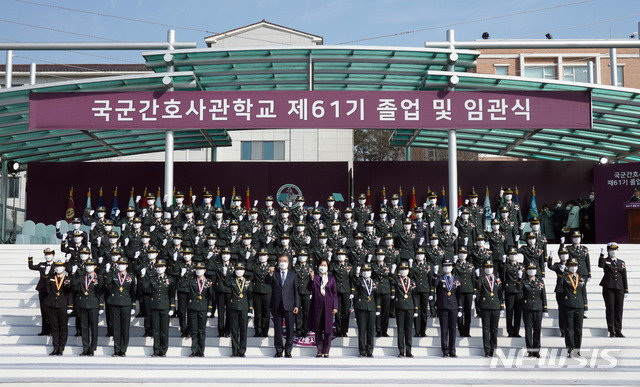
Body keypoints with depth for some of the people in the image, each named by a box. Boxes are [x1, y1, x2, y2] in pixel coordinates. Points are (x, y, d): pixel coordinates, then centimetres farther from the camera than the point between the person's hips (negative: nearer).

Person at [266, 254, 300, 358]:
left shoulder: (293, 275, 11)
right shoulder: (274, 274, 10)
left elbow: (296, 291, 8)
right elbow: (267, 282, -9)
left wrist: (296, 305, 1)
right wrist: (270, 274, -28)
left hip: (288, 305, 0)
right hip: (276, 305, 0)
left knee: (290, 329, -2)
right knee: (277, 329, 5)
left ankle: (288, 351, 6)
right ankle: (279, 350, 13)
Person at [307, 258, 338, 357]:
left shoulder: (331, 278, 9)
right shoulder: (315, 278, 7)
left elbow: (335, 293, 8)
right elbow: (309, 288, -7)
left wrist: (335, 307, 0)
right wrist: (312, 278, -21)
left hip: (328, 305, 0)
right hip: (317, 305, 0)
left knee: (328, 328, -2)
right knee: (317, 329, 3)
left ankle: (326, 351, 6)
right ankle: (319, 350, 11)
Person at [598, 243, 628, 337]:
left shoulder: (621, 262, 16)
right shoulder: (605, 261, 6)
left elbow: (624, 277, 14)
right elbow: (600, 265, -20)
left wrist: (626, 290, 9)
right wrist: (602, 255, -28)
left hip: (619, 289, 3)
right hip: (608, 288, -3)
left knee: (619, 310, 2)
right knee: (610, 309, -2)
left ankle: (618, 331, 9)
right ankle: (611, 331, 3)